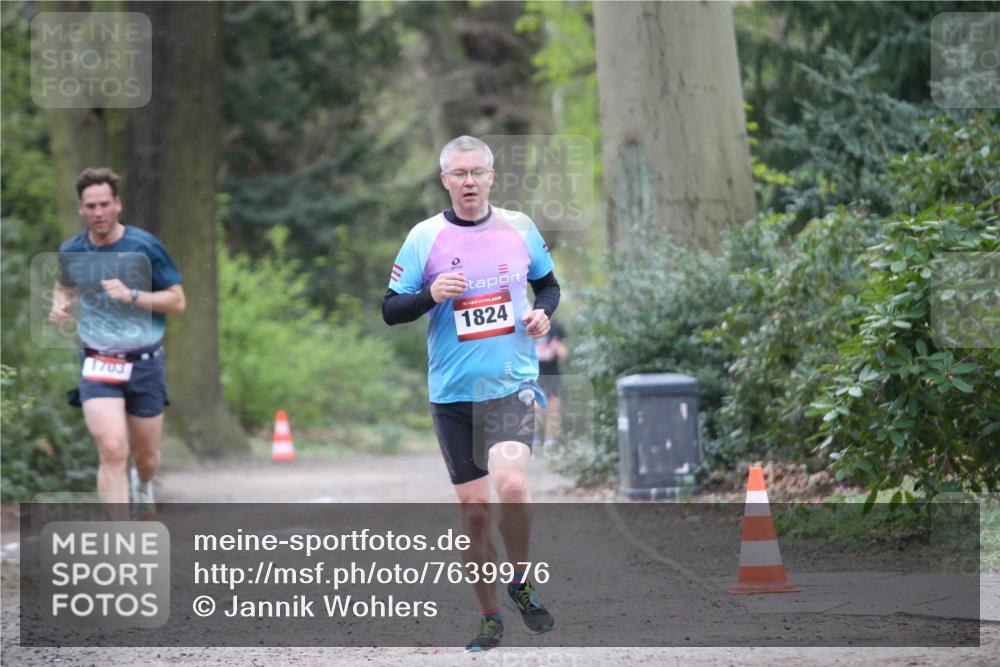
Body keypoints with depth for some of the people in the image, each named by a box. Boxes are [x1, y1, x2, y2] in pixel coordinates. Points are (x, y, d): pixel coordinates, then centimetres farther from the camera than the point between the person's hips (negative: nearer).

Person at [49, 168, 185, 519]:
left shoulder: (144, 246, -9)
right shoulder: (71, 252, 0)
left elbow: (177, 301, -6)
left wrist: (132, 295, -21)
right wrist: (60, 305, -1)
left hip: (144, 362, 0)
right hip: (98, 364, 0)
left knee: (145, 457, 13)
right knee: (112, 451, -18)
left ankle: (143, 485, 52)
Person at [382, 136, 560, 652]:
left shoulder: (518, 228, 4)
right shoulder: (424, 237, -2)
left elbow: (548, 283, 20)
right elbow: (389, 310, 1)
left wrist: (543, 312, -2)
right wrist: (431, 294, -17)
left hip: (513, 382, 0)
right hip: (452, 392, 0)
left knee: (511, 484, -22)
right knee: (474, 509, 4)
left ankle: (521, 583, 3)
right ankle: (490, 619, 18)